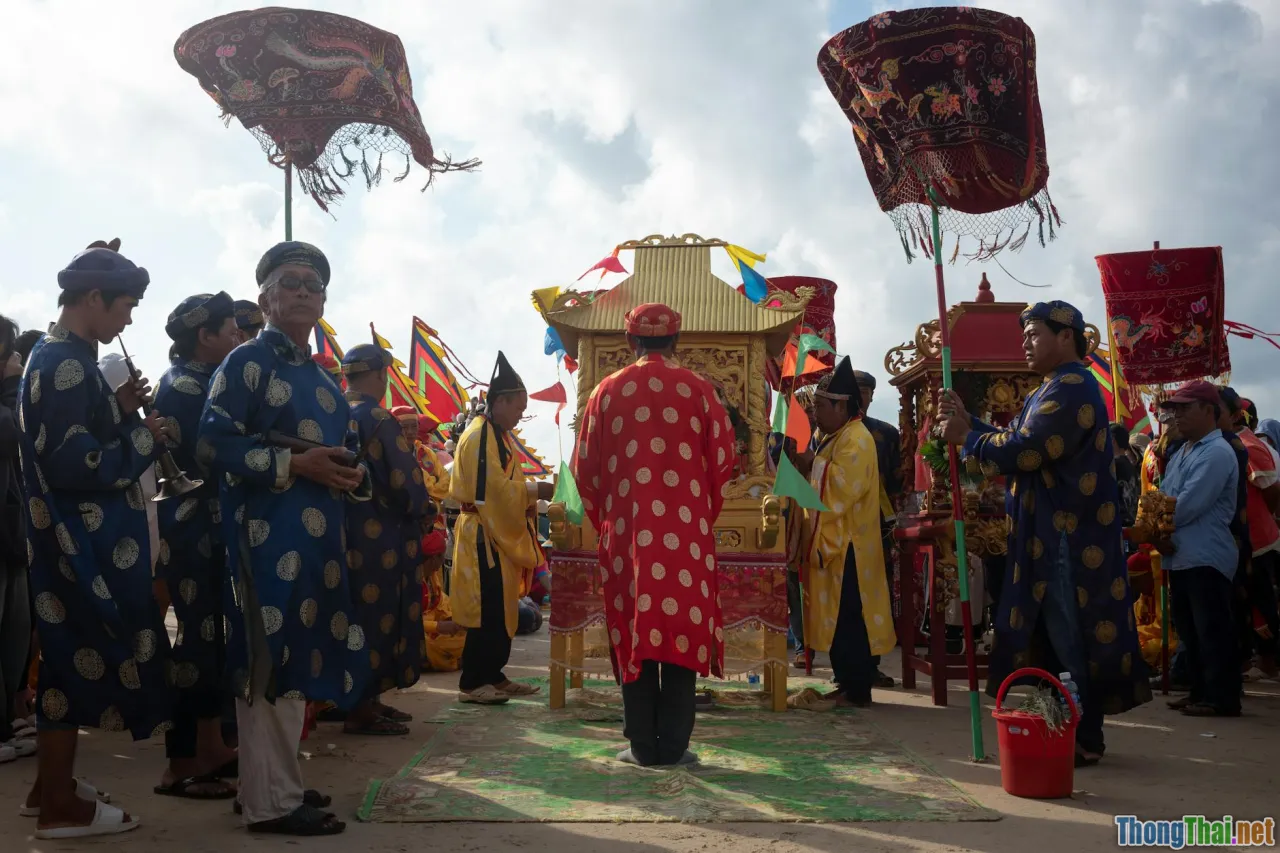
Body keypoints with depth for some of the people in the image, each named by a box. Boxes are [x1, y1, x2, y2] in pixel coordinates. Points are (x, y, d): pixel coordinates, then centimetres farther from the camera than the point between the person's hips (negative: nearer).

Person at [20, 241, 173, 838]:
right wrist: (143, 437, -14)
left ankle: (52, 784, 28)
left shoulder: (60, 356, 14)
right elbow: (72, 462, -24)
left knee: (73, 657, 17)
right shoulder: (65, 363, -18)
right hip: (81, 543, -10)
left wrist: (118, 408, 8)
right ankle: (60, 804, 9)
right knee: (78, 659, -2)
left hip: (79, 540, 10)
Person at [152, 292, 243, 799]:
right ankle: (180, 765, 0)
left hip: (211, 529, 9)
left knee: (211, 636, 13)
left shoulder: (204, 381, 14)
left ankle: (210, 747, 23)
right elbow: (204, 461, -21)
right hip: (191, 528, -9)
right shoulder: (182, 386, -13)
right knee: (197, 638, -7)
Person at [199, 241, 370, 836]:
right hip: (269, 536, -8)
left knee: (298, 657, 13)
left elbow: (344, 451, 27)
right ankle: (270, 801, 3)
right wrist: (295, 464, -19)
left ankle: (279, 784, 24)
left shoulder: (320, 376, 20)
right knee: (271, 661, -5)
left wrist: (350, 474, 4)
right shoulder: (248, 362, -5)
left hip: (317, 538, 9)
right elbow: (213, 443, -16)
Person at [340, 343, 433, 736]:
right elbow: (404, 479, -20)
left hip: (347, 528, 8)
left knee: (358, 613, 15)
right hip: (380, 534, -8)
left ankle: (364, 699, 24)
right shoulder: (379, 419, -17)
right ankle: (363, 708, 4)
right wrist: (424, 509, -3)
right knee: (378, 615, -1)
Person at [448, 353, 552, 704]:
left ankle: (492, 675, 18)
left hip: (501, 533, 10)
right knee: (488, 611, -8)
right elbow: (493, 487, -20)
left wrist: (535, 492, 3)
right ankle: (472, 682, -2)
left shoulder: (498, 435, 17)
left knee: (501, 610, 11)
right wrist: (538, 489, -15)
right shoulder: (479, 436, -14)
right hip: (484, 535, -10)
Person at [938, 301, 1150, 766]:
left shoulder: (1072, 387, -17)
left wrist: (966, 438, -9)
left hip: (1069, 539, -11)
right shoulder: (1050, 391, 18)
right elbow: (1017, 442, 15)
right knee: (1053, 638, 15)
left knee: (1070, 642, -3)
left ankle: (1083, 739, 6)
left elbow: (1023, 450, -23)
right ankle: (1070, 731, 24)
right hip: (1053, 536, 11)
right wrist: (968, 421, 4)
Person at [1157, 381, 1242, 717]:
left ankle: (1222, 698, 5)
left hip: (1207, 558, -9)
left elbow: (1188, 507, -21)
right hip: (1182, 557, 10)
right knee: (1189, 630, 15)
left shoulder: (1216, 453, -14)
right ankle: (1200, 692, 24)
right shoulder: (1181, 453, 16)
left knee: (1213, 631, -3)